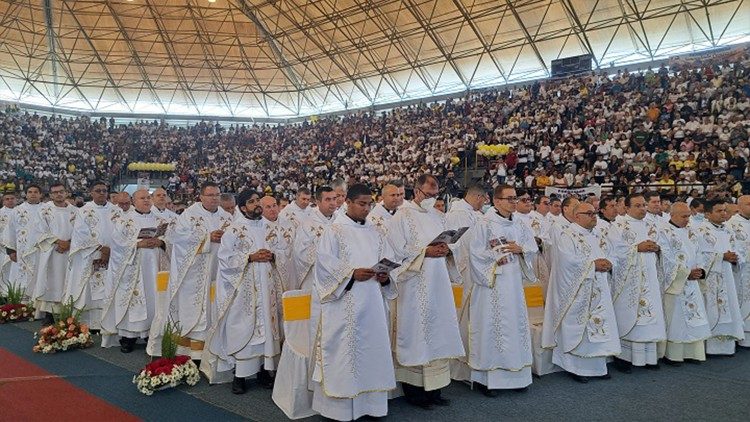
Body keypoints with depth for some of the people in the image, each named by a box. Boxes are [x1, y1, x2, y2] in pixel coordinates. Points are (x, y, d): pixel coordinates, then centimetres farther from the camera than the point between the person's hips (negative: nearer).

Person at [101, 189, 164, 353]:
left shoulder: (157, 220, 13)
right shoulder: (124, 220, 2)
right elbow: (118, 241, -7)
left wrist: (160, 242, -12)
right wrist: (139, 244, -17)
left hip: (153, 267, 3)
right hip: (132, 269, -3)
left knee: (152, 298, 2)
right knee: (131, 298, -4)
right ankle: (128, 337, 3)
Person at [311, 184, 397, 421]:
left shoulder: (374, 233, 13)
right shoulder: (334, 231, -2)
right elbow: (324, 262, -10)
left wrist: (385, 276, -8)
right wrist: (352, 274, -20)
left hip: (372, 302, 5)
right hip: (345, 303, -5)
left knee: (372, 347, 8)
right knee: (344, 350, -2)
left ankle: (370, 402, 20)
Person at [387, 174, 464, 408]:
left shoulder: (438, 216, 14)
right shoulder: (402, 217, -6)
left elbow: (448, 244, 19)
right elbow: (397, 252, -11)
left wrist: (445, 250, -4)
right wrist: (425, 252, -18)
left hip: (438, 284, 6)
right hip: (414, 286, -6)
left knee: (437, 331, 8)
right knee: (414, 331, -1)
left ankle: (433, 387, 18)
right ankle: (412, 389, 10)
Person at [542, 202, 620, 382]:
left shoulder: (594, 237, 17)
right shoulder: (566, 236, -9)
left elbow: (602, 257, 21)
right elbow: (568, 260, -22)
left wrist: (606, 263, -1)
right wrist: (593, 264, -17)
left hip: (597, 293, 8)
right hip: (577, 293, -8)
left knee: (596, 325, 8)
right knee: (577, 328, -2)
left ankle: (596, 365, 17)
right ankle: (576, 367, 9)